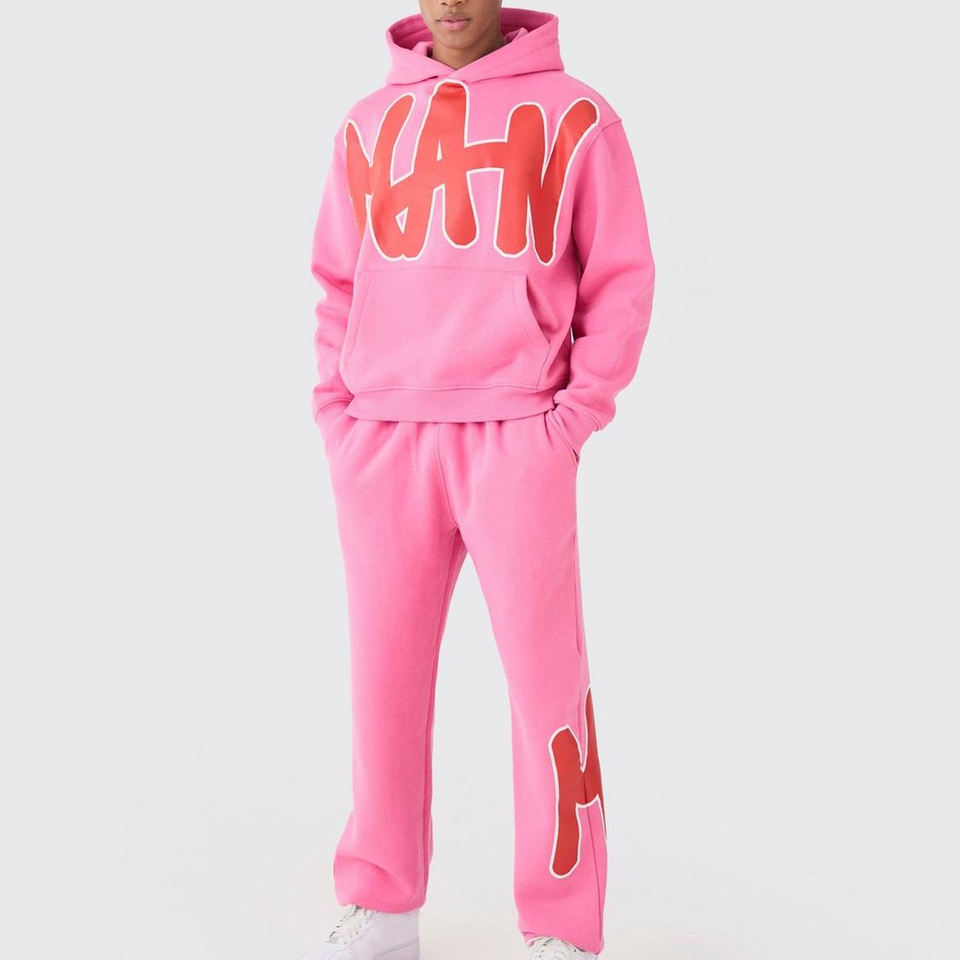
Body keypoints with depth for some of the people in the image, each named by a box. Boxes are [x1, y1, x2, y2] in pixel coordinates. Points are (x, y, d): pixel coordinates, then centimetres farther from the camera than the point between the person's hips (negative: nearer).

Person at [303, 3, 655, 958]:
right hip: (383, 442, 4)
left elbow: (621, 277, 2)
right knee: (385, 672, 6)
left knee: (546, 680, -3)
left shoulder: (574, 116, 3)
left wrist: (574, 416, -7)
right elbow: (338, 282, 17)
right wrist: (338, 414, 6)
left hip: (518, 438, -3)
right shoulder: (368, 125, 13)